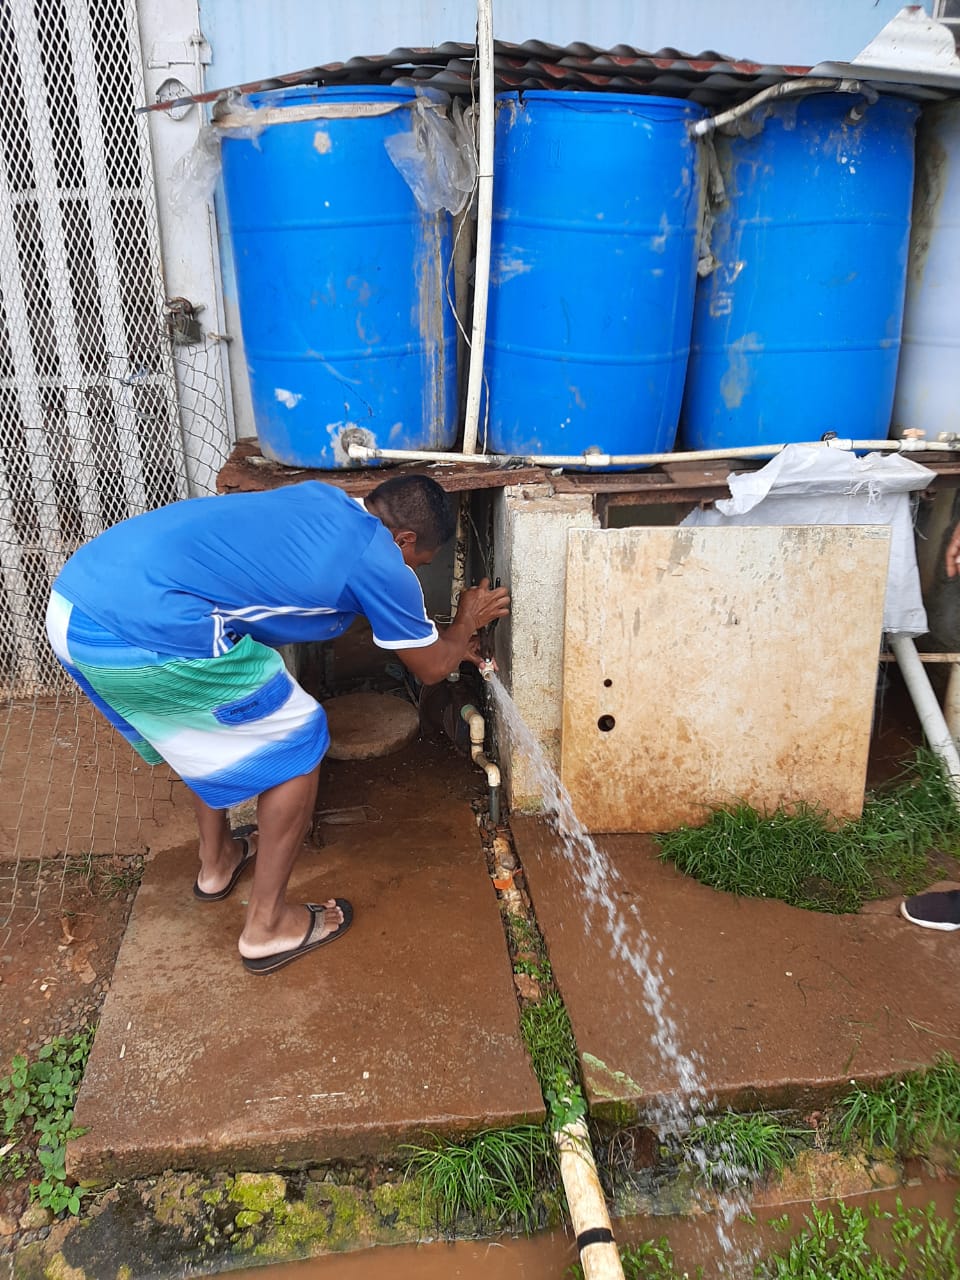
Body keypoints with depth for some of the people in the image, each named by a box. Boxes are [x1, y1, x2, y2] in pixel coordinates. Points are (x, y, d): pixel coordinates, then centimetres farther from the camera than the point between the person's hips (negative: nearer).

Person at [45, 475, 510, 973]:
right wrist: (465, 624, 36)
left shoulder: (323, 499, 22)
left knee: (210, 733, 32)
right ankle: (267, 925, 21)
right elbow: (429, 668, 16)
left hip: (74, 597, 9)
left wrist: (446, 642, 48)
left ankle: (217, 859, 49)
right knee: (298, 740, 10)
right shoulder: (380, 561, -1)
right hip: (143, 634, -9)